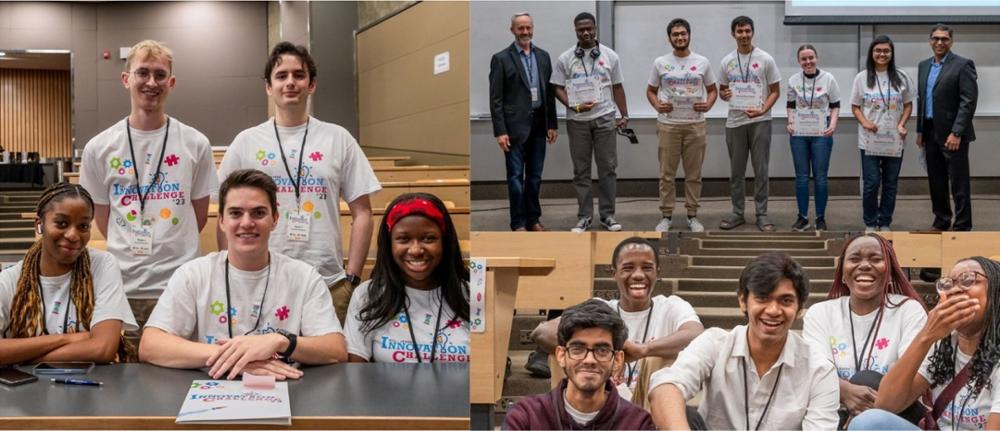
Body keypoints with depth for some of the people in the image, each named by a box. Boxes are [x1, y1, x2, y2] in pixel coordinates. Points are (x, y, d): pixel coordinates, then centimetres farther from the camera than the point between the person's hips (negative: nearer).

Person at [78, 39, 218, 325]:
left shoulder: (195, 144, 2)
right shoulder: (99, 148, 3)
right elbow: (102, 217, 11)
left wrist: (169, 249, 10)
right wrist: (130, 252, 9)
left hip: (180, 283, 0)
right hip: (122, 285, 1)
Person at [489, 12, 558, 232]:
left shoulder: (543, 56, 11)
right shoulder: (501, 59, -3)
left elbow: (550, 92, 13)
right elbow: (495, 99, -6)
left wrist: (552, 124, 8)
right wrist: (500, 131, -11)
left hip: (538, 125, 4)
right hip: (515, 126, -4)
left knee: (535, 176, 10)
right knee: (516, 176, 0)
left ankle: (533, 219, 19)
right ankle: (518, 223, 6)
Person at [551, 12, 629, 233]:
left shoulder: (610, 56, 3)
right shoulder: (565, 59, 0)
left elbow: (617, 87, 8)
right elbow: (558, 88, 1)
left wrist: (624, 115, 2)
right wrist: (575, 106, -14)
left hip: (604, 118, 0)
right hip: (577, 120, 0)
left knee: (607, 168, 2)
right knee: (581, 170, 5)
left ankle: (607, 215, 10)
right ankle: (584, 216, 12)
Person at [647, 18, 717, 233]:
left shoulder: (702, 62, 2)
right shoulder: (660, 63, 1)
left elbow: (712, 89, 9)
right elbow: (651, 90, 8)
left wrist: (708, 104, -11)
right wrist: (656, 105, -12)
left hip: (695, 124, 1)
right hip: (668, 124, 0)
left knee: (694, 173, 7)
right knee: (667, 173, 3)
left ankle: (692, 215, 16)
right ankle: (666, 215, 12)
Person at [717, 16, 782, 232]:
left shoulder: (765, 59, -3)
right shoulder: (727, 61, 7)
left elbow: (775, 91, -1)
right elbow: (722, 89, 16)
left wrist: (762, 110, -17)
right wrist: (723, 94, -9)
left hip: (760, 122, -3)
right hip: (734, 121, 3)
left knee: (760, 170, 1)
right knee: (736, 171, 9)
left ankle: (761, 214, 8)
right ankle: (737, 213, 18)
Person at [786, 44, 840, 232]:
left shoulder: (828, 79, -4)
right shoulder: (793, 80, 2)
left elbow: (835, 105, 2)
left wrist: (833, 123, -12)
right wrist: (790, 122, -3)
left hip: (821, 134, -2)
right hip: (798, 134, 2)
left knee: (820, 177, 2)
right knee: (801, 177, 7)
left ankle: (821, 218, 12)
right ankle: (802, 217, 15)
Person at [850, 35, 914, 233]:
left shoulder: (901, 77, 3)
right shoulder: (862, 78, 1)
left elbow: (908, 104, 9)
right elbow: (855, 106, 5)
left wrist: (902, 124, -7)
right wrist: (864, 122, -13)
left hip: (894, 140, 1)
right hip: (869, 140, -1)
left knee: (890, 184, 7)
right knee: (871, 183, -2)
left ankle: (885, 223, 18)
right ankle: (870, 223, 12)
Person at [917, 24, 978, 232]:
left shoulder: (963, 65, -8)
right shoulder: (924, 66, 12)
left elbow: (969, 101, -14)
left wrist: (956, 133, -19)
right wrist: (920, 130, 13)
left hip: (952, 134, -6)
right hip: (930, 133, 6)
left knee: (958, 183, -2)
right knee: (936, 182, 12)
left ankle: (962, 227, 4)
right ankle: (941, 222, 22)